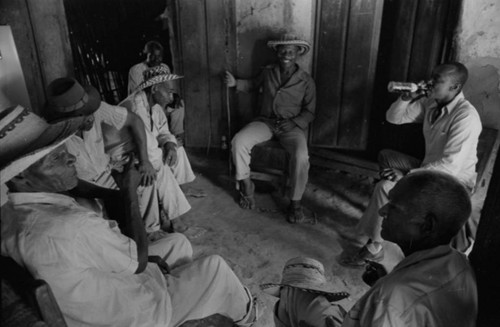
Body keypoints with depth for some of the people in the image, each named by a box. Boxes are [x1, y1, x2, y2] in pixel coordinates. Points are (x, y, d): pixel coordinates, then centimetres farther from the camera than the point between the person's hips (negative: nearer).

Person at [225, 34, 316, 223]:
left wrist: (293, 123, -16)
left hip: (292, 126, -3)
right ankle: (246, 185, -3)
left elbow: (309, 112, 2)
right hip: (266, 121, 3)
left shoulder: (306, 81, -1)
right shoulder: (268, 73, 8)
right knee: (238, 141, -24)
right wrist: (236, 83, 9)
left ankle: (295, 203, -11)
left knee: (301, 157, -32)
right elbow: (254, 84, 27)